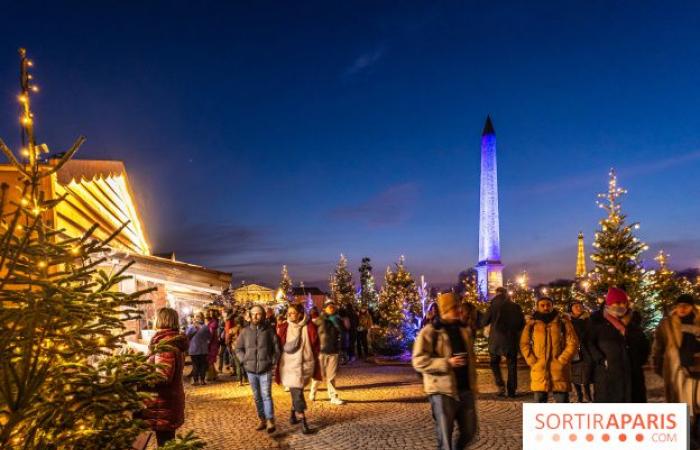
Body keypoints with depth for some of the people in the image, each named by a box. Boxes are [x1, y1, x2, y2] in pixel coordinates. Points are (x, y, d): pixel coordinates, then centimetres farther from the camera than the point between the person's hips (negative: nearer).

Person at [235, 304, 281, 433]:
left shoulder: (269, 330, -4)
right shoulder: (245, 331, 4)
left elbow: (276, 347, 1)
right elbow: (238, 348, 12)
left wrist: (273, 361, -5)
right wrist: (244, 360, 1)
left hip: (265, 369, -3)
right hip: (251, 369, 4)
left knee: (266, 395, -9)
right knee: (257, 396, 12)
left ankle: (270, 421, -5)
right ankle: (262, 420, 22)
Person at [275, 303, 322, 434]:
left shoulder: (310, 327, -6)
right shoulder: (283, 328, -6)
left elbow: (316, 347, 2)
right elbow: (278, 347, 3)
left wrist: (314, 365, 2)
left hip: (305, 364, 1)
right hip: (290, 364, -1)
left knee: (297, 392, 16)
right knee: (297, 393, -5)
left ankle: (293, 416, 36)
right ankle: (303, 422, 1)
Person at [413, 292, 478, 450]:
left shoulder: (464, 330, 11)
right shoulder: (430, 332, -10)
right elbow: (418, 361, -15)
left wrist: (473, 386, 16)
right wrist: (447, 363, -22)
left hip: (465, 390, 6)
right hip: (442, 391, -6)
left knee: (469, 432, 13)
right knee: (445, 437, 2)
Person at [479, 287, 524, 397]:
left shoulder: (494, 306, -7)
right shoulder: (516, 307, 1)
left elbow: (484, 322, -4)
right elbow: (522, 324, 7)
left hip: (496, 339, -2)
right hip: (512, 339, 2)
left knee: (494, 363, 13)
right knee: (512, 365, 11)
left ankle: (501, 386, -3)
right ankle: (511, 390, 10)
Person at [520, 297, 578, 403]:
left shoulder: (563, 321, 5)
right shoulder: (532, 323, 8)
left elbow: (572, 343, 0)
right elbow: (524, 344, 7)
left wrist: (561, 361, -8)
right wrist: (532, 362, -5)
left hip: (559, 369, -1)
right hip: (538, 370, 1)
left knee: (562, 400, 3)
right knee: (539, 400, 7)